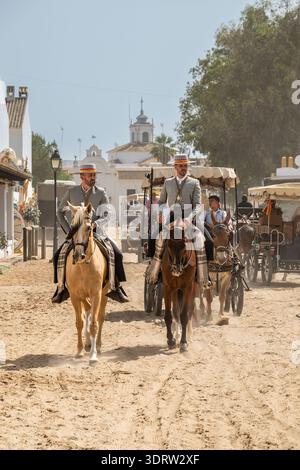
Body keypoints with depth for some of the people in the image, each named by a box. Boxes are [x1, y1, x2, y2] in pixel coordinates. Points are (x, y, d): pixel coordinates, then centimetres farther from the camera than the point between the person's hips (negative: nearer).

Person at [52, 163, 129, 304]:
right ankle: (61, 289, -11)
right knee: (61, 254, -24)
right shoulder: (71, 192, 1)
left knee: (116, 254, -19)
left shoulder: (101, 193, 0)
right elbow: (60, 212, 10)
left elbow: (106, 215, -3)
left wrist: (96, 223, -23)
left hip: (96, 232, 0)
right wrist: (68, 230, 1)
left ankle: (116, 288, -7)